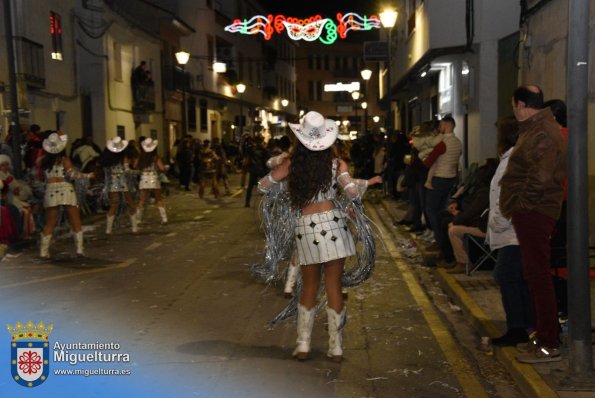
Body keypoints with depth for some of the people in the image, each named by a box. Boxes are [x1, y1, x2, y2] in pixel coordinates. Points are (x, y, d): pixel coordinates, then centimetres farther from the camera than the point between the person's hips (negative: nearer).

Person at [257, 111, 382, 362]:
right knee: (334, 288, 7)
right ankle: (336, 349, 14)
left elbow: (262, 186, 8)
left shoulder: (291, 164, 0)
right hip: (332, 225, -1)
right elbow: (353, 192, -11)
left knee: (309, 288, 17)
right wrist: (369, 181, 9)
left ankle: (303, 346, 19)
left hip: (305, 229, 1)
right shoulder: (336, 163, -2)